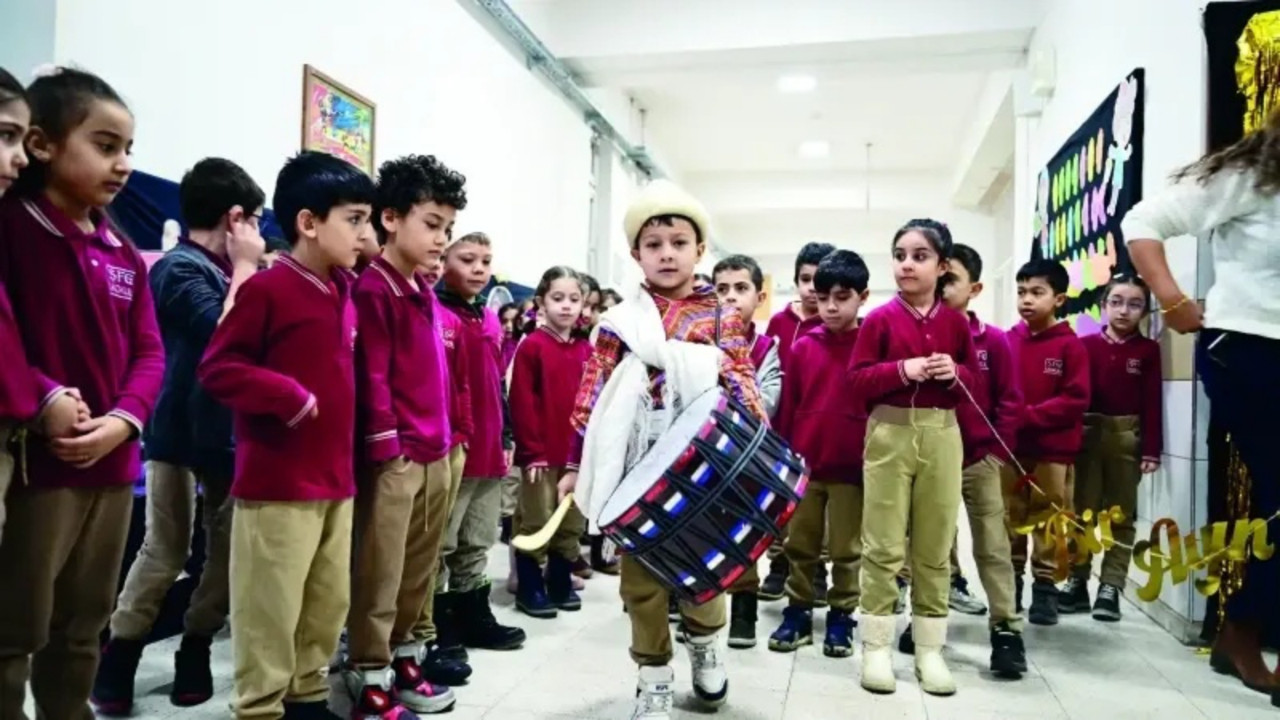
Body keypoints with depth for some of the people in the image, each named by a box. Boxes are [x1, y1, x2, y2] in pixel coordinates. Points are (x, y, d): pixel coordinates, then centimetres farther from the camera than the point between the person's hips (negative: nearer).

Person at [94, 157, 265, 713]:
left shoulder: (216, 270, 11)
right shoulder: (181, 268, -12)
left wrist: (245, 270, 8)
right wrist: (244, 269, -15)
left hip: (223, 431, 7)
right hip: (182, 433, -7)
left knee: (229, 550, 10)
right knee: (164, 554, 0)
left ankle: (195, 656, 22)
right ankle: (115, 668, 16)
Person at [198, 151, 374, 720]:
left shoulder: (343, 293, 12)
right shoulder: (266, 289, -11)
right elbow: (217, 369, -13)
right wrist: (286, 395, -22)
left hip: (334, 481, 8)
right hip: (277, 486, -8)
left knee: (329, 605, 16)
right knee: (270, 613, 2)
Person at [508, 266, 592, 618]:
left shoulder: (586, 350, 9)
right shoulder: (531, 347, -7)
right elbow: (522, 403, -11)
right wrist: (532, 450, -13)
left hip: (579, 453, 6)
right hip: (540, 453, -5)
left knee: (572, 523, 13)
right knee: (536, 522, 3)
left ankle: (561, 584, 27)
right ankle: (529, 590, 16)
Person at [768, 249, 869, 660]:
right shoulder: (802, 347, 2)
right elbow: (787, 407, 4)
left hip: (852, 468, -2)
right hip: (803, 465, 2)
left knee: (846, 550, 11)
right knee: (799, 546, 13)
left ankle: (841, 619, 24)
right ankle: (797, 613, 26)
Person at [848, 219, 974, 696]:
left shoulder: (956, 322, 7)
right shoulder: (879, 319, -2)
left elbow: (975, 382, 13)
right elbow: (857, 380, -5)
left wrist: (955, 374, -8)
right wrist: (903, 370, -18)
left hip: (942, 435, 3)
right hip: (890, 433, -3)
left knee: (935, 548, 8)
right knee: (883, 547, 0)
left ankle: (930, 650, 19)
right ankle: (876, 648, 10)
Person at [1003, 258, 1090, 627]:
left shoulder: (1070, 345, -6)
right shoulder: (1007, 340, 3)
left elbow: (1076, 399, -11)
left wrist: (1029, 416, -18)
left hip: (1053, 450, -3)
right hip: (1008, 446, 3)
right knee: (1009, 522, 10)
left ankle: (1045, 589, 15)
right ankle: (1010, 586, 22)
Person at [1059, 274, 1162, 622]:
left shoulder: (1148, 350, 1)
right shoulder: (1086, 345, 2)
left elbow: (1153, 402, -2)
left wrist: (1151, 449, -7)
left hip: (1127, 438, 0)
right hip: (1088, 434, 1)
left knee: (1121, 514, 6)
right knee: (1082, 511, 8)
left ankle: (1110, 587, 12)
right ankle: (1076, 582, 16)